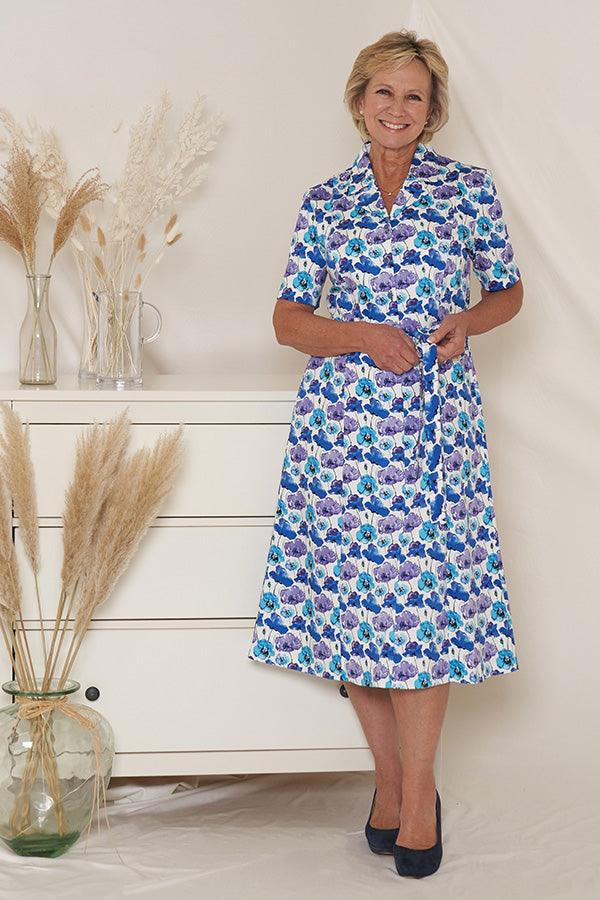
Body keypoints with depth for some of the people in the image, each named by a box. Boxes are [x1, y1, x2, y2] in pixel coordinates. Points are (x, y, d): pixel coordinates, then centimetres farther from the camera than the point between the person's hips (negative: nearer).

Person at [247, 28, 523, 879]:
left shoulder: (468, 188, 5)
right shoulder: (325, 201, 7)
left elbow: (508, 290, 14)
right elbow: (289, 320, 6)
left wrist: (470, 319, -8)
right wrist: (366, 336, -10)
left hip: (435, 411, -1)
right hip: (344, 411, 2)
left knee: (425, 596, -4)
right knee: (352, 593, 2)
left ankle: (417, 792, 8)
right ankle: (392, 775, 18)